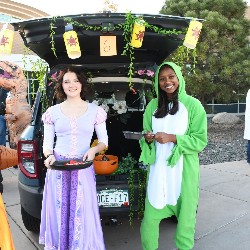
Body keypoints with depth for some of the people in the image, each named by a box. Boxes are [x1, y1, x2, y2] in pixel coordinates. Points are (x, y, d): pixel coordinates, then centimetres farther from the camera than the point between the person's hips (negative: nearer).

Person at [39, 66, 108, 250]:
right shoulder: (52, 112, 5)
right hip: (58, 169, 1)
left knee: (83, 215, 2)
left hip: (84, 170, -1)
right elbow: (47, 144, 8)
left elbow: (104, 142, 8)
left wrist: (94, 150, -13)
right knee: (59, 214, 8)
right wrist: (49, 156, -13)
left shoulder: (95, 111, 3)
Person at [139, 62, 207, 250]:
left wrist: (173, 138, -17)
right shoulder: (153, 106, 8)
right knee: (150, 216, 6)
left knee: (185, 214, 7)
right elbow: (146, 137, 14)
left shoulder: (192, 105, -4)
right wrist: (148, 139, -9)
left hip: (184, 169, -3)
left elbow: (201, 140, -6)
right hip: (159, 168, 3)